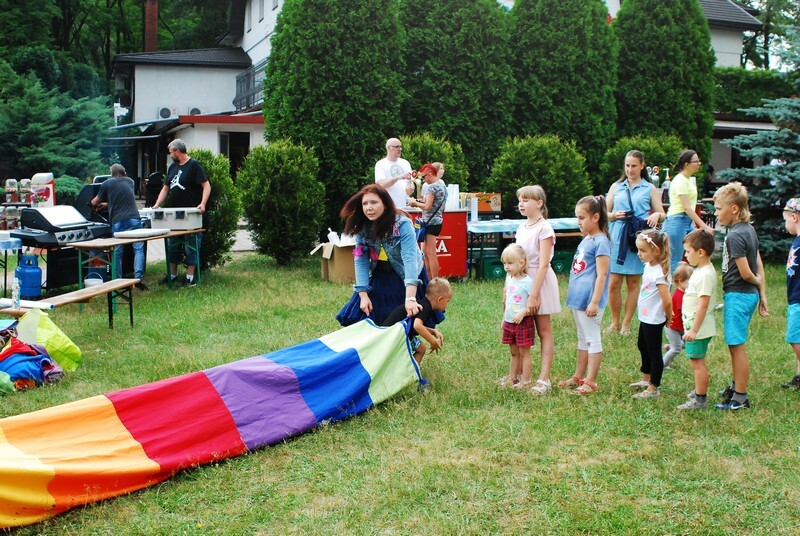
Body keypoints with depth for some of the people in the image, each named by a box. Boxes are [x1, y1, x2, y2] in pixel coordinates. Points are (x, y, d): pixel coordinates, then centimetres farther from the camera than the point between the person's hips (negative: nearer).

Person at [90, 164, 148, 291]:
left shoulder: (107, 184, 10)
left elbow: (95, 201, 22)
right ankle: (138, 277, -16)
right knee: (138, 248, -2)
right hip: (134, 218, 1)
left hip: (117, 221, -1)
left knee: (117, 252, 7)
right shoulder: (130, 181, 19)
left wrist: (93, 203, 45)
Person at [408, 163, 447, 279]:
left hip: (431, 222, -10)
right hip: (438, 220, 10)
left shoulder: (432, 187, -14)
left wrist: (415, 203, -5)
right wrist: (420, 202, 14)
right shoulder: (442, 185, 16)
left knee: (431, 253, -8)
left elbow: (427, 206, -21)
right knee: (425, 252, 15)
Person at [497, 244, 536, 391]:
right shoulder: (509, 279, 6)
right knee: (514, 353, 18)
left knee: (524, 353, 3)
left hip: (523, 322, -7)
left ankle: (525, 381, 10)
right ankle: (512, 378, 27)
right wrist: (504, 317, 18)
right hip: (509, 322, 7)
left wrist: (522, 313, -27)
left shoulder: (527, 281, -18)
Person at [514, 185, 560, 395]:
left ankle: (544, 379, 1)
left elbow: (543, 264, -18)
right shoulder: (521, 228, 10)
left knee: (544, 330, 0)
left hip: (540, 281, -7)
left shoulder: (544, 228, -13)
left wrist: (534, 294, -21)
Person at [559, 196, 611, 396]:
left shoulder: (601, 242, -15)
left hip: (589, 300, -10)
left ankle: (591, 382, 4)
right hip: (578, 297, 10)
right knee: (582, 339, 18)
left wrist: (594, 302, -21)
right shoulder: (585, 240, 13)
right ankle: (578, 377, 28)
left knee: (592, 339, -2)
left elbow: (601, 275, -19)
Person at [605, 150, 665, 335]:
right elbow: (605, 212, 13)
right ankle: (615, 322, 13)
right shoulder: (616, 187, 13)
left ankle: (626, 323, 14)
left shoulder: (650, 189, 9)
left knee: (633, 283, 4)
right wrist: (615, 215, -8)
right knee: (613, 283, -1)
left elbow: (662, 214, 9)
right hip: (617, 239, 1)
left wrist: (656, 215, -15)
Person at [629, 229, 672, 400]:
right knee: (643, 347, 25)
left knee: (654, 353, 2)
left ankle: (653, 388, 14)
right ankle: (646, 379, 43)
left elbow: (667, 301, -28)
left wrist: (668, 317, -10)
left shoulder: (658, 273, -26)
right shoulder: (648, 266, 3)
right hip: (645, 318, 10)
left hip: (654, 320, -10)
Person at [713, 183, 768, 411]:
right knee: (735, 345, 20)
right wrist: (762, 295, 14)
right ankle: (736, 387, 33)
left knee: (737, 346, -2)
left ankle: (740, 397, 5)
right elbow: (759, 265, 12)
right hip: (749, 294, 10)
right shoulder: (749, 229, 9)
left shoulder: (735, 235, -20)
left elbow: (745, 273, -19)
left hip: (738, 295, -10)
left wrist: (757, 281, 1)